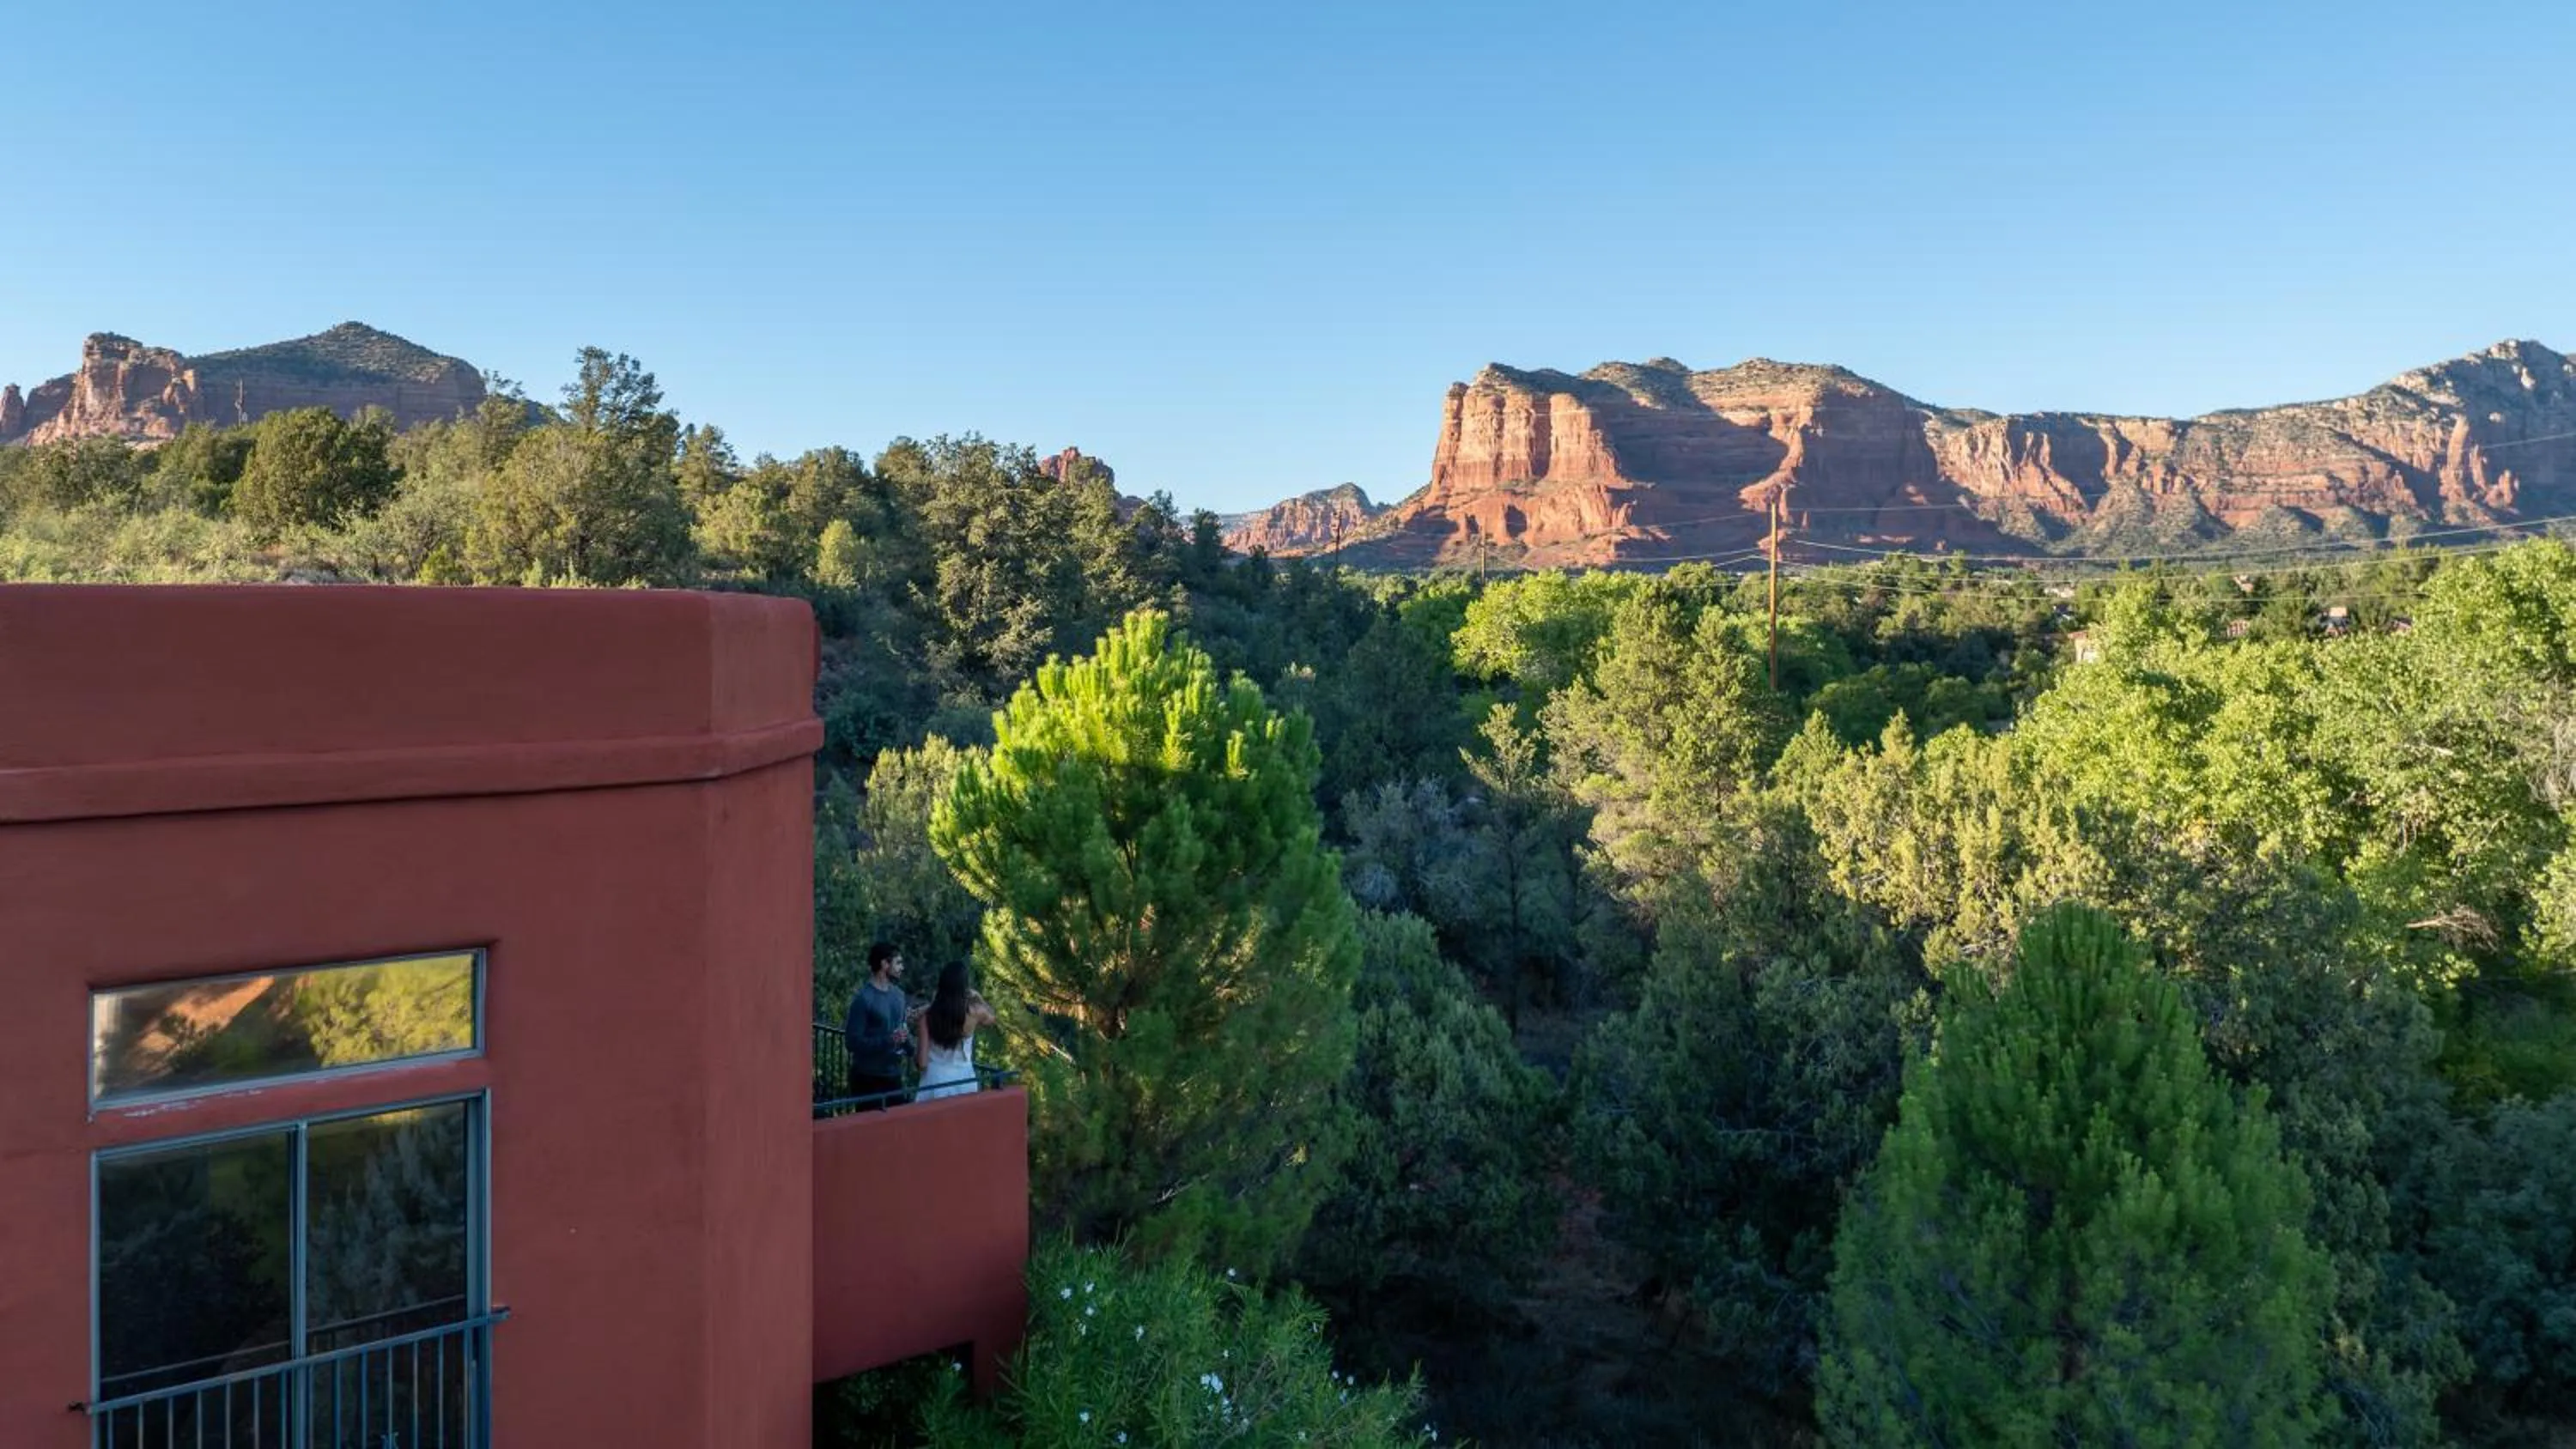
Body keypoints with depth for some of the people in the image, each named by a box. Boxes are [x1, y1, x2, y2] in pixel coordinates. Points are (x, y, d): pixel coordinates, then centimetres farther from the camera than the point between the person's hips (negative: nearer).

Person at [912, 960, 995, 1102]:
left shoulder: (928, 1015, -10)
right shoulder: (974, 1012, -7)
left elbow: (922, 1061, -9)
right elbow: (991, 1017, 18)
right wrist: (977, 996, 24)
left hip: (935, 1082, -1)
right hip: (963, 1082, 1)